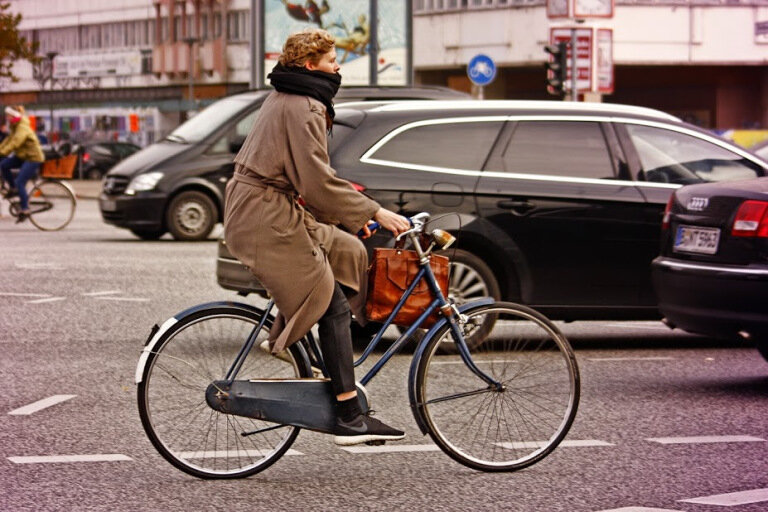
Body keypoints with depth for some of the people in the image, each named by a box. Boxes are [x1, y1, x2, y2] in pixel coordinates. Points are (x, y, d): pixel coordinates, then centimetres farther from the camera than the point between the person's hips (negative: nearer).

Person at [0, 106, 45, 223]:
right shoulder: (14, 127, 10)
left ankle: (25, 210, -8)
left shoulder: (23, 128, -21)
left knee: (19, 182, -16)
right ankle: (13, 189, 6)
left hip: (33, 158, -9)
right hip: (22, 156, 9)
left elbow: (14, 143, -32)